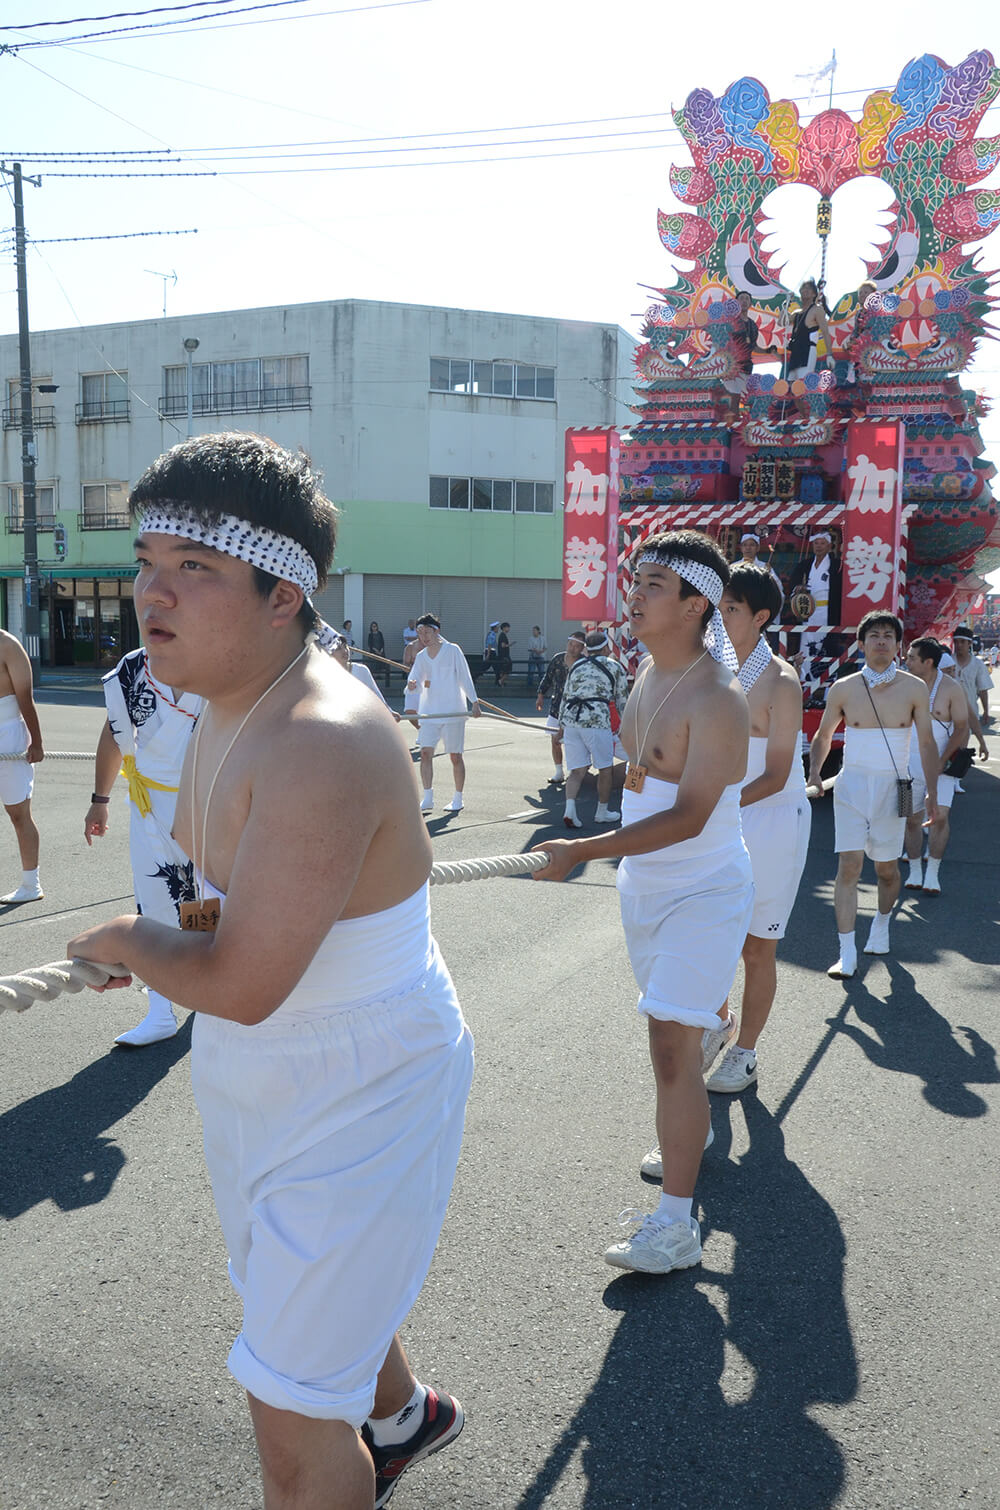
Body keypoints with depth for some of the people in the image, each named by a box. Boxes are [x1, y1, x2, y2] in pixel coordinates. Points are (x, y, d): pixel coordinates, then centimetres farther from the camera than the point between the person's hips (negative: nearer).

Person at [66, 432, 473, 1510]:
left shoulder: (322, 743, -34)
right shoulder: (226, 712, -1)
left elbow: (241, 983, -33)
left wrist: (125, 940, -15)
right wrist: (186, 916, -6)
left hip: (359, 1099, -10)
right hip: (259, 1084, 10)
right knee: (295, 1286, 34)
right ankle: (398, 1417, 64)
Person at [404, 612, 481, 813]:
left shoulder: (452, 650, -2)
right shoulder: (421, 656, 10)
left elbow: (465, 677, -2)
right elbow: (415, 680, 10)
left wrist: (474, 702, -7)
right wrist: (412, 686, -14)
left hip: (453, 711, -4)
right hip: (429, 711, 4)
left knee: (455, 756, 2)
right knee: (425, 752, -6)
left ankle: (458, 799, 12)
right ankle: (427, 798, -1)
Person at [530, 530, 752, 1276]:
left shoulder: (716, 699, -24)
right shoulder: (649, 671, 4)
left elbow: (689, 817, -29)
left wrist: (584, 850, -34)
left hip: (703, 893, -8)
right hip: (645, 884, 8)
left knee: (671, 1047, -10)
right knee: (676, 1029, 22)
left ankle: (677, 1224, 0)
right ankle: (692, 1128, 48)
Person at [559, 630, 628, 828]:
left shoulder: (576, 667, 21)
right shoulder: (614, 667, 9)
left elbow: (565, 698, 21)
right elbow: (622, 700, 12)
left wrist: (562, 725, 27)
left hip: (571, 720, 5)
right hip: (597, 720, -5)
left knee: (578, 770, 7)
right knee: (605, 768, 11)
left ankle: (569, 810, -11)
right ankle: (602, 812, 20)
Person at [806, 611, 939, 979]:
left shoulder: (914, 689, -1)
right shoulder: (843, 689, -1)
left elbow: (927, 743, 4)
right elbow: (823, 735, 11)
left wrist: (932, 791, -2)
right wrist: (814, 775, -3)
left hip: (892, 787, 1)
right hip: (852, 785, -1)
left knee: (887, 869, 11)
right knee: (849, 865, -11)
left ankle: (881, 925, 41)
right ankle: (847, 955, -8)